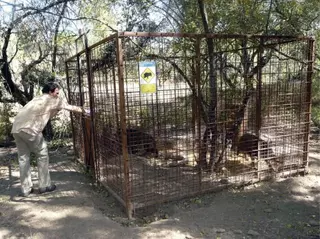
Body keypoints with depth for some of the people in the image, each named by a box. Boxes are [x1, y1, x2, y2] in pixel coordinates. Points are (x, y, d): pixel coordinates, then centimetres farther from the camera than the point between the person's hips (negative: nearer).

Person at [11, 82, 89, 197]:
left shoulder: (37, 99, 29)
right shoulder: (52, 100, 9)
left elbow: (47, 114, 34)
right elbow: (71, 108, 16)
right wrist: (85, 111, 26)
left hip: (16, 128, 8)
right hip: (29, 128, -8)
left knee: (23, 157, 13)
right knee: (42, 154, 7)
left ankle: (25, 189, 18)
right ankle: (45, 185, 13)